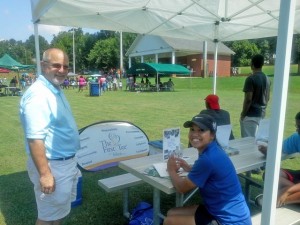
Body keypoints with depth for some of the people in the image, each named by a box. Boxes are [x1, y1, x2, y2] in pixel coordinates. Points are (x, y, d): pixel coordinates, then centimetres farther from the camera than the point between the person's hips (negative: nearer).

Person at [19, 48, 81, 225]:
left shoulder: (56, 90, 7)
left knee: (59, 210, 25)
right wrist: (44, 174, -28)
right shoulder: (38, 95, -23)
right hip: (52, 165, -9)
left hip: (67, 161, 9)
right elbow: (35, 138, -28)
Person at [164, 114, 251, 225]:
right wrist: (189, 168, 6)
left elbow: (182, 187, -16)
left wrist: (171, 170, 1)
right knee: (171, 214, 13)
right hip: (221, 211, 9)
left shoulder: (208, 158, -28)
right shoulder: (212, 150, 0)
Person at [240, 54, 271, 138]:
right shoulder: (267, 79, 8)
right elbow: (268, 98, 14)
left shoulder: (251, 79, -16)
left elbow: (248, 99, -19)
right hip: (262, 114, 8)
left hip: (251, 115, -8)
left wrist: (243, 114, -10)